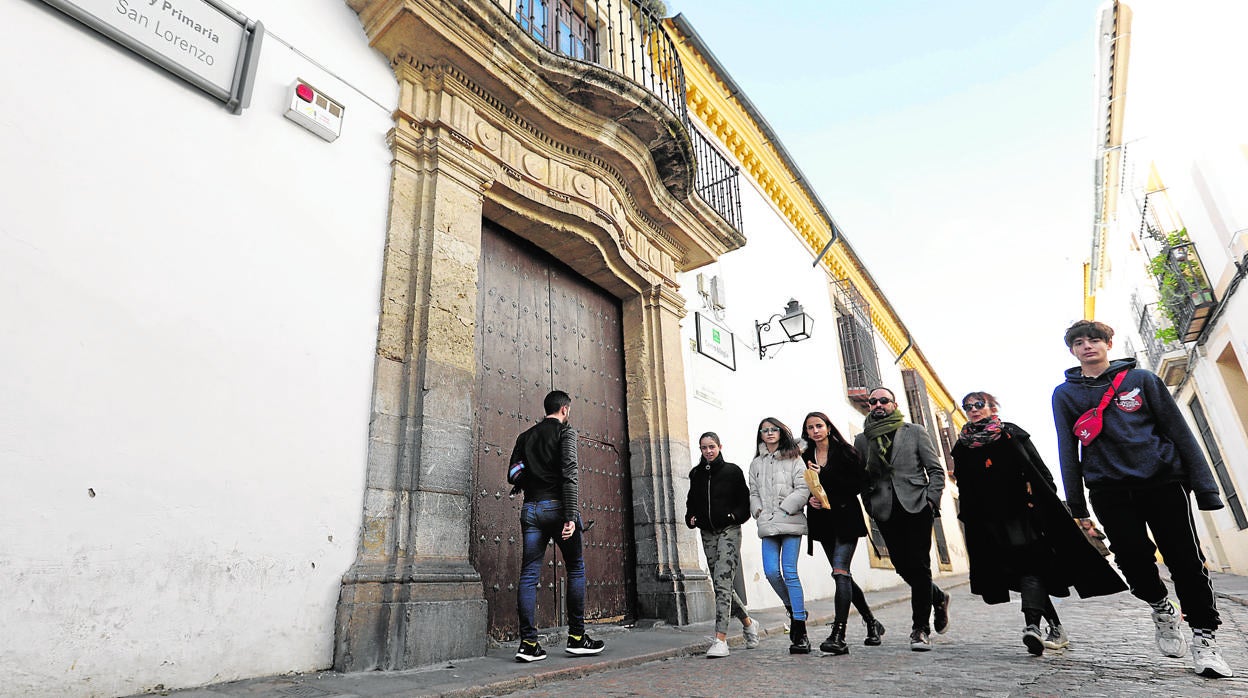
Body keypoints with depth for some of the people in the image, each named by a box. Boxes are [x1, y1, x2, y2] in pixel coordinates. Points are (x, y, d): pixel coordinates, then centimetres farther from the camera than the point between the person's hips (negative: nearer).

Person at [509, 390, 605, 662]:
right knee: (576, 569, 8)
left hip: (530, 508, 5)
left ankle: (528, 642, 4)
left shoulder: (525, 437, 16)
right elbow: (569, 473, -13)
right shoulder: (566, 431, -2)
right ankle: (576, 637, 11)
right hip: (556, 506, -5)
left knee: (529, 574, 5)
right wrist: (571, 515, -18)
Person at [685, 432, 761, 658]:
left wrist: (736, 515, -15)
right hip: (707, 533, 5)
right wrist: (690, 518, 4)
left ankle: (720, 639, -13)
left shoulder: (732, 471, -1)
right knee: (720, 585, 10)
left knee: (722, 583, -14)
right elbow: (691, 501, 22)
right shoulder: (696, 474, 11)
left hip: (729, 531, -5)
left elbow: (746, 501, 2)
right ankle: (748, 623, 32)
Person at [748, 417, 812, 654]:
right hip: (768, 526, 4)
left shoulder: (793, 459, 5)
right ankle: (794, 610, 21)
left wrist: (784, 509, -10)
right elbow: (753, 492, 20)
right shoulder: (756, 463, 18)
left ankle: (800, 632, -3)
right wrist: (758, 510, 2)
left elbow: (803, 489, -3)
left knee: (790, 572, -9)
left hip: (790, 521, -4)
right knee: (771, 571, -6)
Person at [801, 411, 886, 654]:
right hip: (823, 521, 6)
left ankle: (838, 635, -15)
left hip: (845, 518, -5)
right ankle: (872, 623, 30)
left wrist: (824, 475, -16)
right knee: (843, 575, 11)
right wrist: (809, 498, -7)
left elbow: (858, 483, -11)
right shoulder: (806, 457, 9)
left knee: (840, 572, -15)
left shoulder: (845, 451, -4)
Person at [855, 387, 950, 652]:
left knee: (918, 565, -5)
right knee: (902, 566, 4)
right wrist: (871, 504, 2)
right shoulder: (861, 440, 13)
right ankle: (938, 598, 33)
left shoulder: (915, 432, 8)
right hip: (886, 511, 3)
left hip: (916, 505, -2)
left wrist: (930, 500, -7)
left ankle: (920, 629, 5)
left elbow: (936, 470, 5)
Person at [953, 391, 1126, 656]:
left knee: (1028, 567, -13)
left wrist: (1048, 503, -7)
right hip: (993, 520, 2)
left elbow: (1039, 470, 3)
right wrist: (968, 521, 6)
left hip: (1024, 512, -2)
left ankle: (1032, 625, -19)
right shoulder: (962, 448, 11)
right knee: (1026, 567, 0)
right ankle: (1056, 629, 8)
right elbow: (965, 491, 12)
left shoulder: (1011, 433, 6)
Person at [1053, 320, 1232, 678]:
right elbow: (1068, 450, 9)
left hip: (1162, 479, 0)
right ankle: (1161, 607, 26)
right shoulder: (1064, 394, 10)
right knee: (1132, 558, -4)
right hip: (1109, 491, 1)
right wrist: (1076, 504, 5)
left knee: (1186, 560, -2)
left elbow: (1178, 430, 6)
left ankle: (1204, 637, 14)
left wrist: (1204, 485, 0)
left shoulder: (1141, 379, 8)